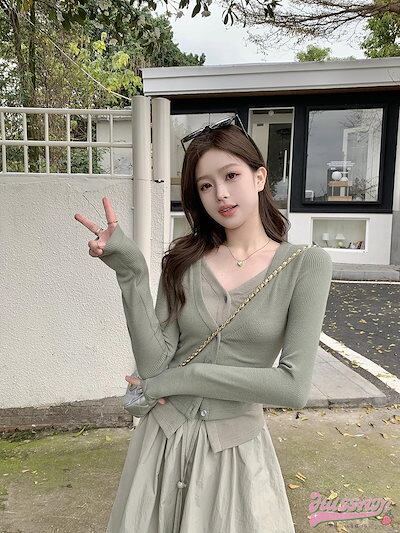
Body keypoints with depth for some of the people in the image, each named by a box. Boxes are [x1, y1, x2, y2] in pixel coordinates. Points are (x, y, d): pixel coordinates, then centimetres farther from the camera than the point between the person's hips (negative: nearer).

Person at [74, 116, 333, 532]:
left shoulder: (305, 264, -11)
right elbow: (154, 366, -12)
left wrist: (183, 377, -16)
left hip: (238, 449, -2)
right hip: (162, 441, 3)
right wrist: (132, 273, -21)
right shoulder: (184, 261, -5)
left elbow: (293, 387, -18)